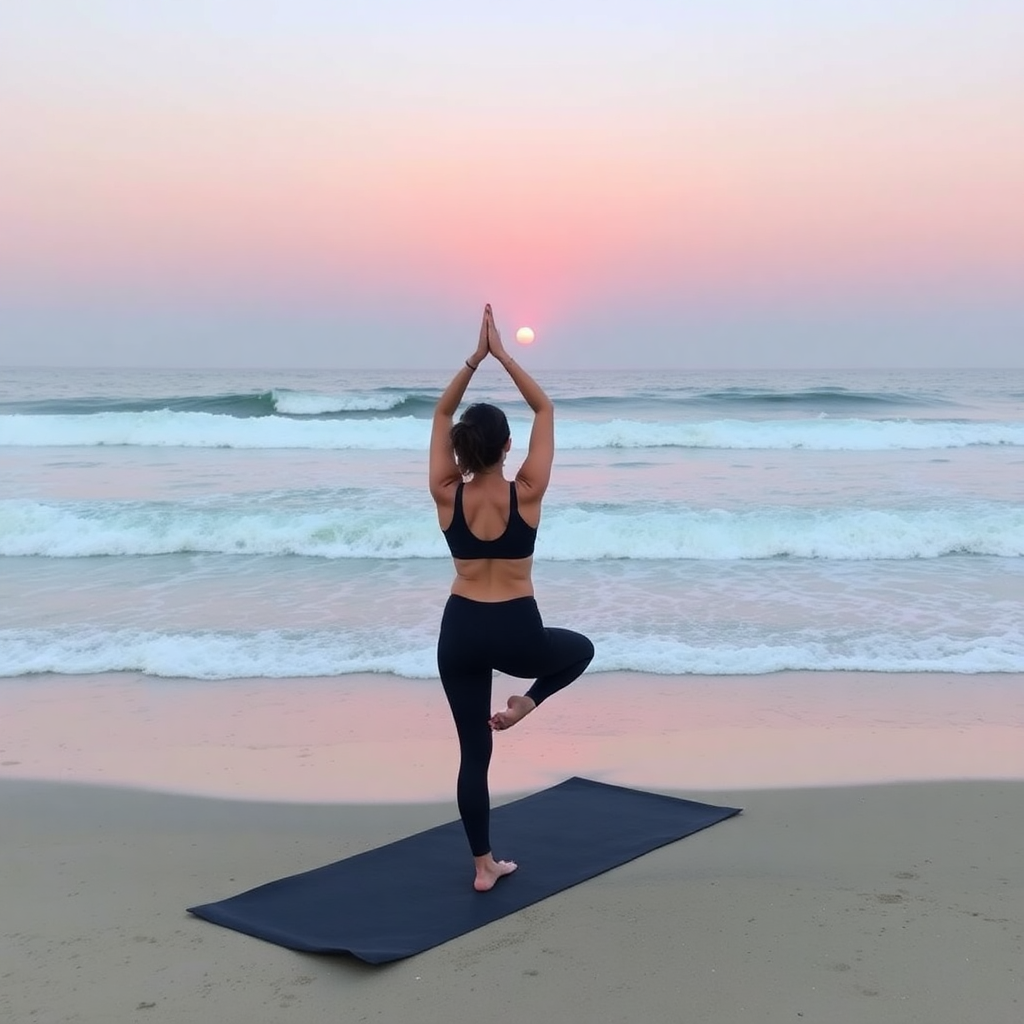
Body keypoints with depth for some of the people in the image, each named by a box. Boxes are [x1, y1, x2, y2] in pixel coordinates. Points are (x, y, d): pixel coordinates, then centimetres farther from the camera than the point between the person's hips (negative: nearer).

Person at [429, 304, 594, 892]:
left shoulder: (447, 495, -5)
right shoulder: (527, 493, -10)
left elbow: (442, 414, 6)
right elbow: (545, 409, -2)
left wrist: (475, 359, -1)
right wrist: (503, 354, -3)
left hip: (460, 631, 3)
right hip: (516, 633, -2)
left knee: (474, 751, 12)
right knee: (581, 650, 31)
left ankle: (484, 866, 17)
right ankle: (526, 702, 9)